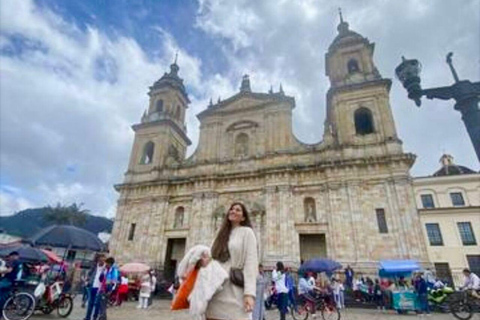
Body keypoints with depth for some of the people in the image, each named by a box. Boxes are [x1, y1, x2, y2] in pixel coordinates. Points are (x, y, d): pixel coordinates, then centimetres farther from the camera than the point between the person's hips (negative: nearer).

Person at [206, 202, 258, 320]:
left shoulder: (247, 232, 3)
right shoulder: (222, 234, 19)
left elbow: (251, 262, -7)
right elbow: (214, 260, 18)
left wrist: (249, 293, -16)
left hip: (234, 293, -5)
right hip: (215, 291, 5)